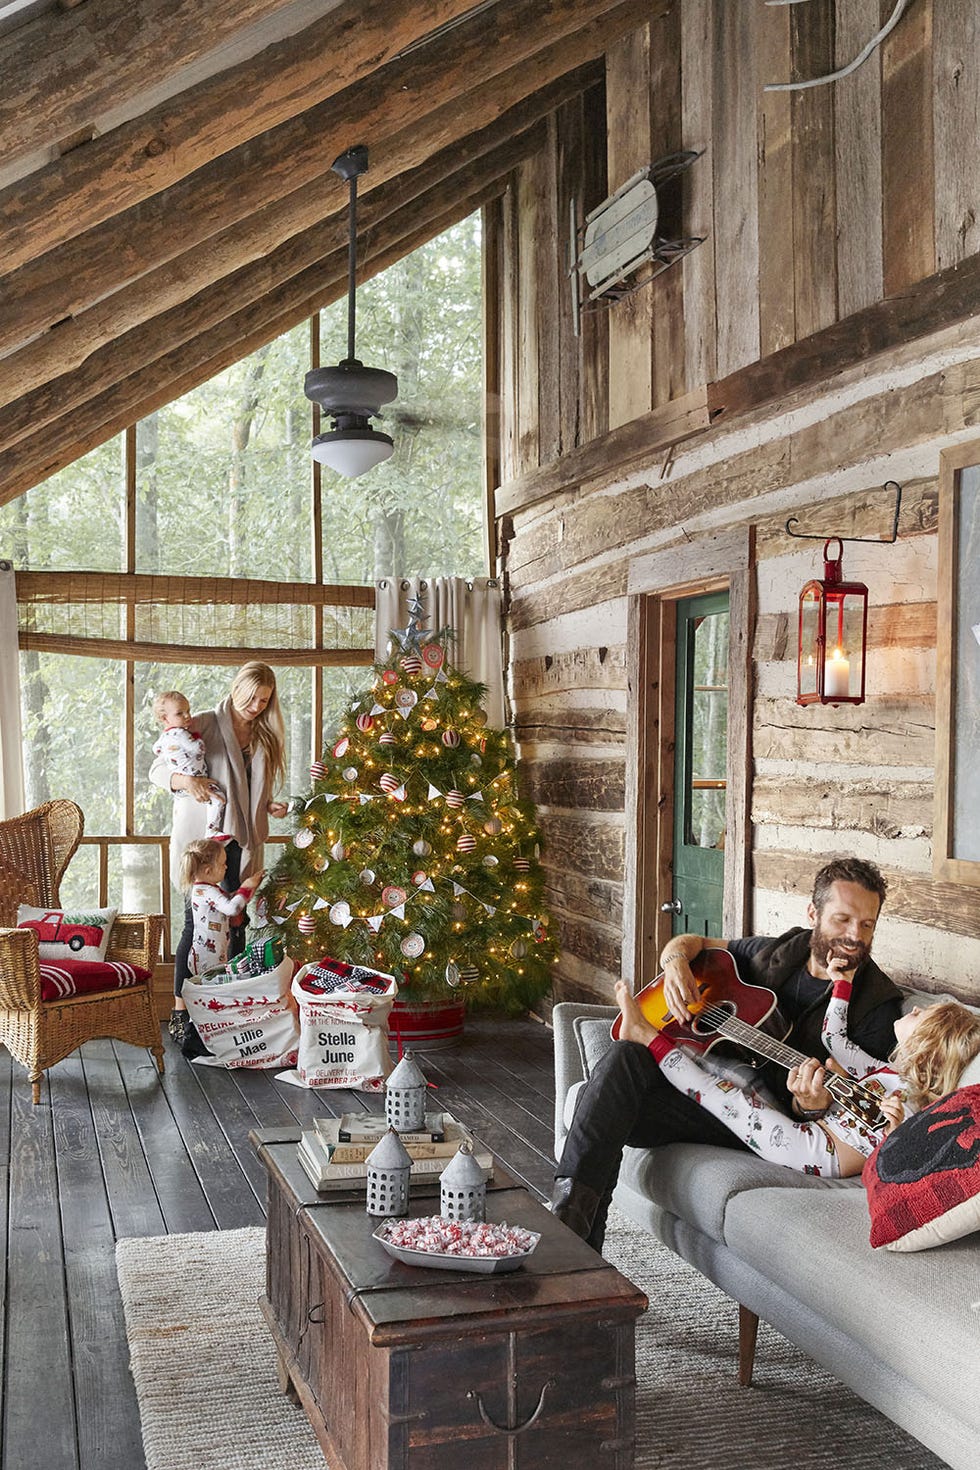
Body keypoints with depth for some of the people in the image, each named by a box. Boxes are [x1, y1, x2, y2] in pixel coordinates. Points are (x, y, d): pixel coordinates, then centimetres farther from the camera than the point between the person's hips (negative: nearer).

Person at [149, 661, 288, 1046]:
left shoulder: (265, 737, 12)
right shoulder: (204, 725, -5)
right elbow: (157, 769, -3)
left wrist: (270, 806, 2)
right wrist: (183, 780, -24)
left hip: (241, 841, 5)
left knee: (236, 924, 7)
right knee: (197, 923, -3)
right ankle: (181, 1010, 6)